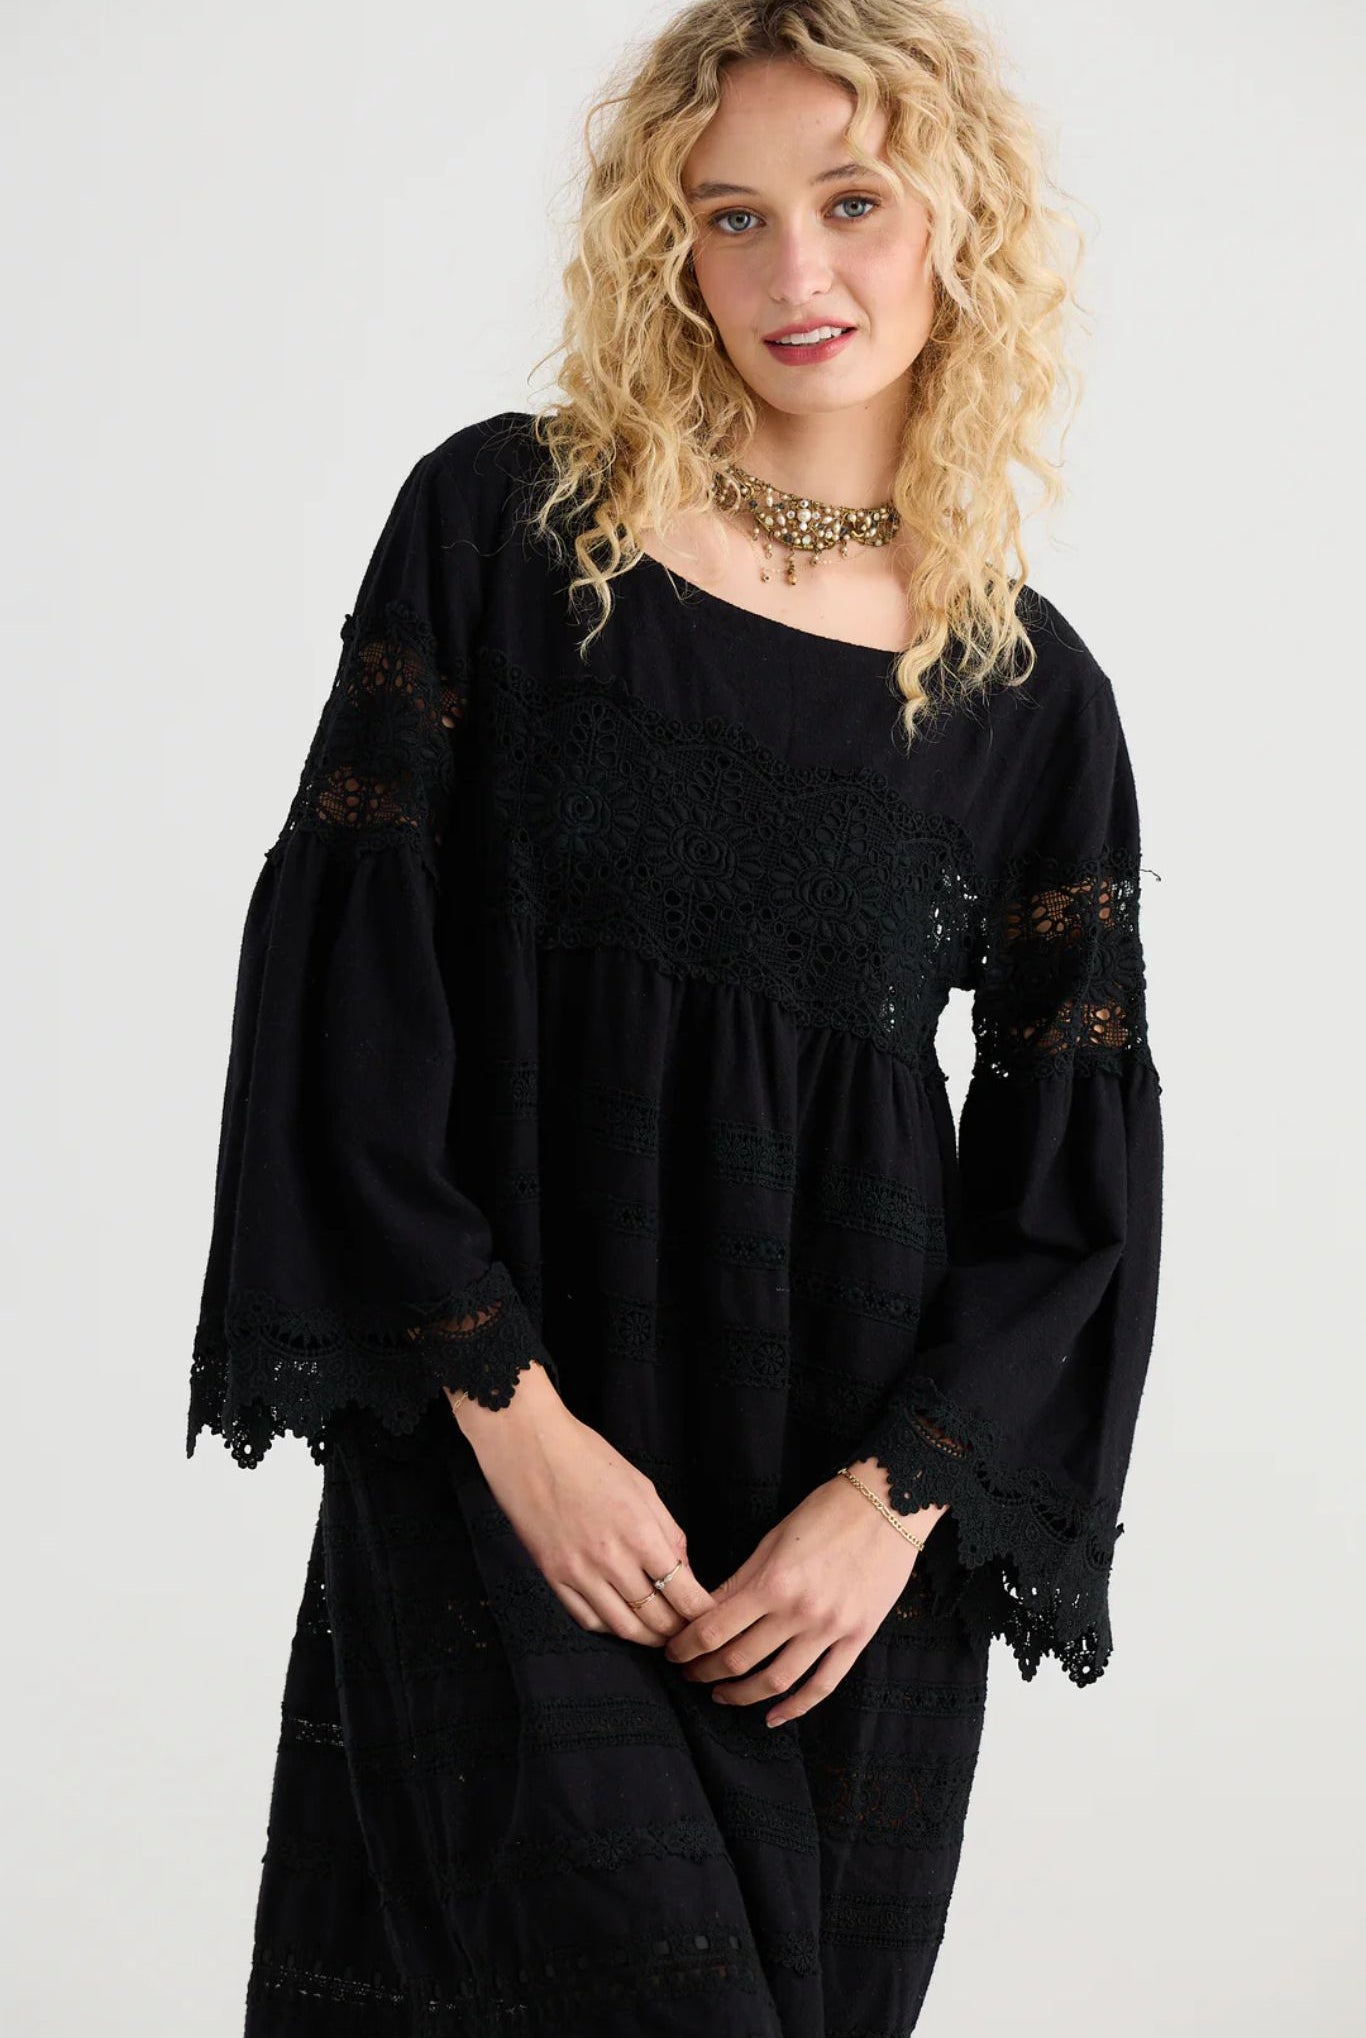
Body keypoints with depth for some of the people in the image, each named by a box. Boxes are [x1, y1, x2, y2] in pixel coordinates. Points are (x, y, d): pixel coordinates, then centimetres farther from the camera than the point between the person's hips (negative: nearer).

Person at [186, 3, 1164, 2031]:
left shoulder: (1029, 688, 4)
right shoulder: (501, 521, -1)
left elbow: (1073, 1175, 5)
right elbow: (345, 975, -5)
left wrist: (895, 1495, -8)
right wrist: (512, 1411, -10)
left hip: (854, 1504, 2)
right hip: (501, 1444, -2)